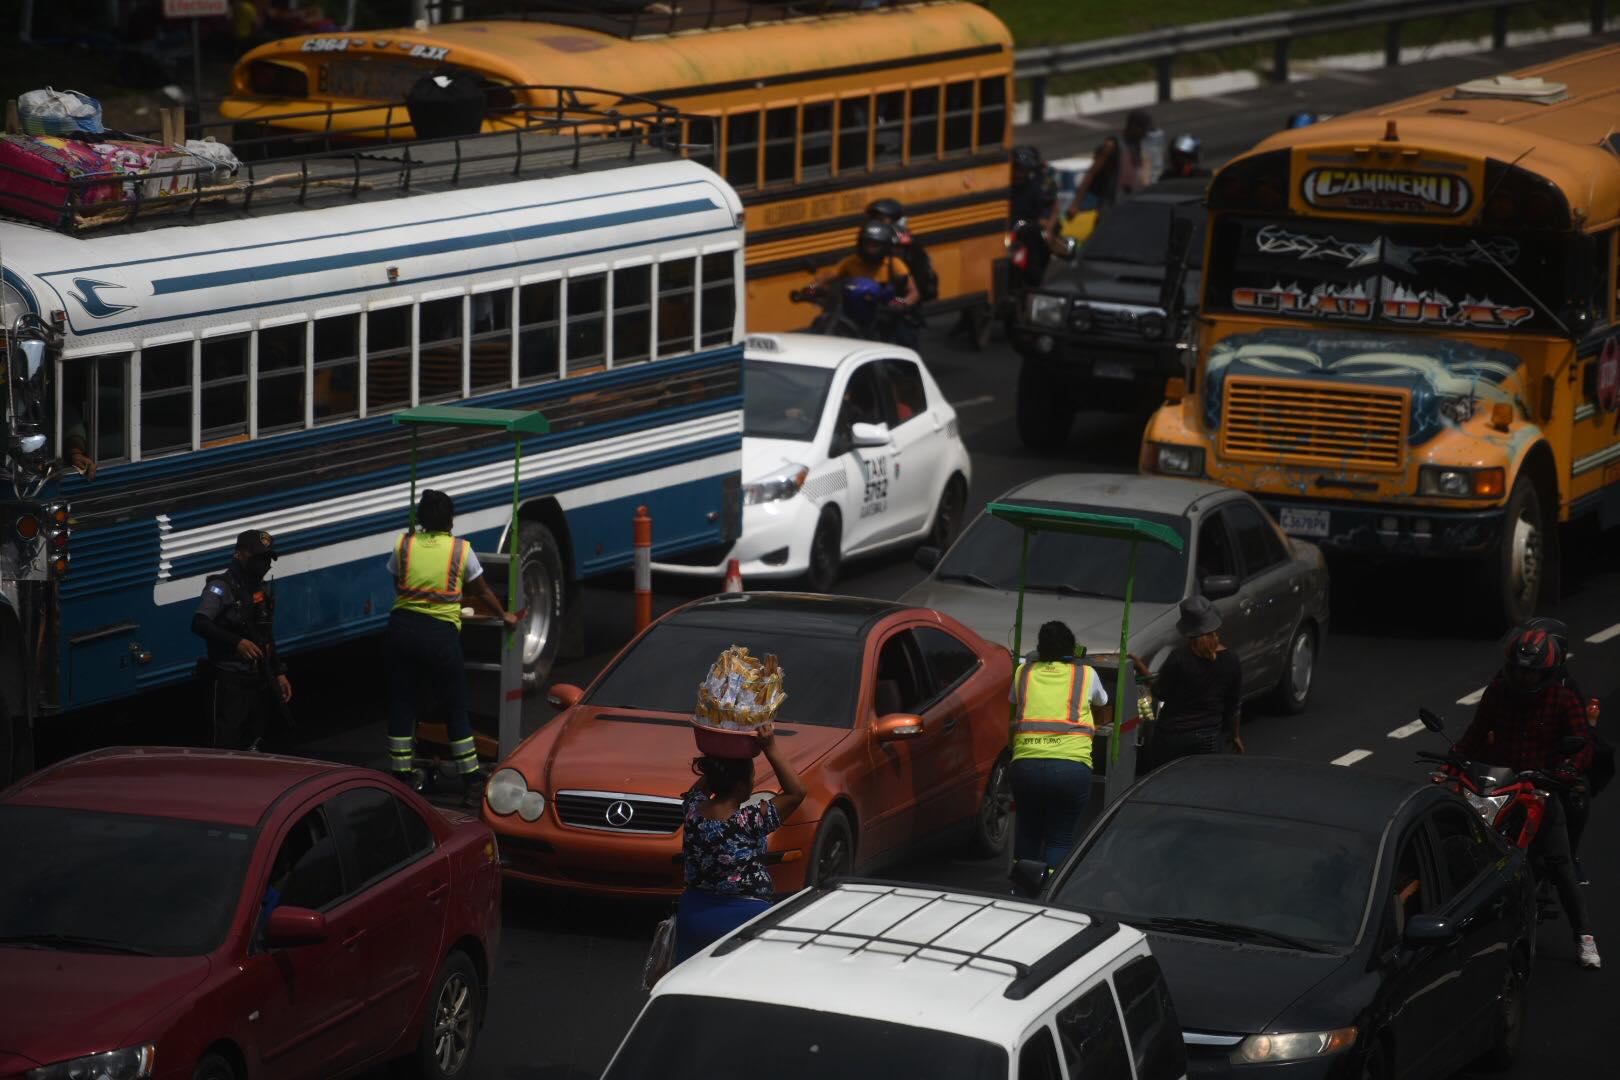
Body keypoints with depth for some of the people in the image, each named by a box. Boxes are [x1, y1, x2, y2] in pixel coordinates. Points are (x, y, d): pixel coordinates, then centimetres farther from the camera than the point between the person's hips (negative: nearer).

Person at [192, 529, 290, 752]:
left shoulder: (262, 590, 17)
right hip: (232, 681, -8)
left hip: (261, 680, 8)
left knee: (253, 745, 11)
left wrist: (279, 673, 19)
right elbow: (199, 624, -23)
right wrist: (237, 642, -32)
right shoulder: (222, 587, -10)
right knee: (228, 744, -13)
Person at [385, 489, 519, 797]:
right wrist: (504, 615, 30)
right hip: (441, 631, -2)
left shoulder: (404, 545, 4)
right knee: (455, 706, 9)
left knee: (401, 703, 11)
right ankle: (471, 778, 13)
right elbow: (482, 591, 13)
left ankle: (401, 775, 14)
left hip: (402, 626, 2)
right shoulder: (461, 550, 1)